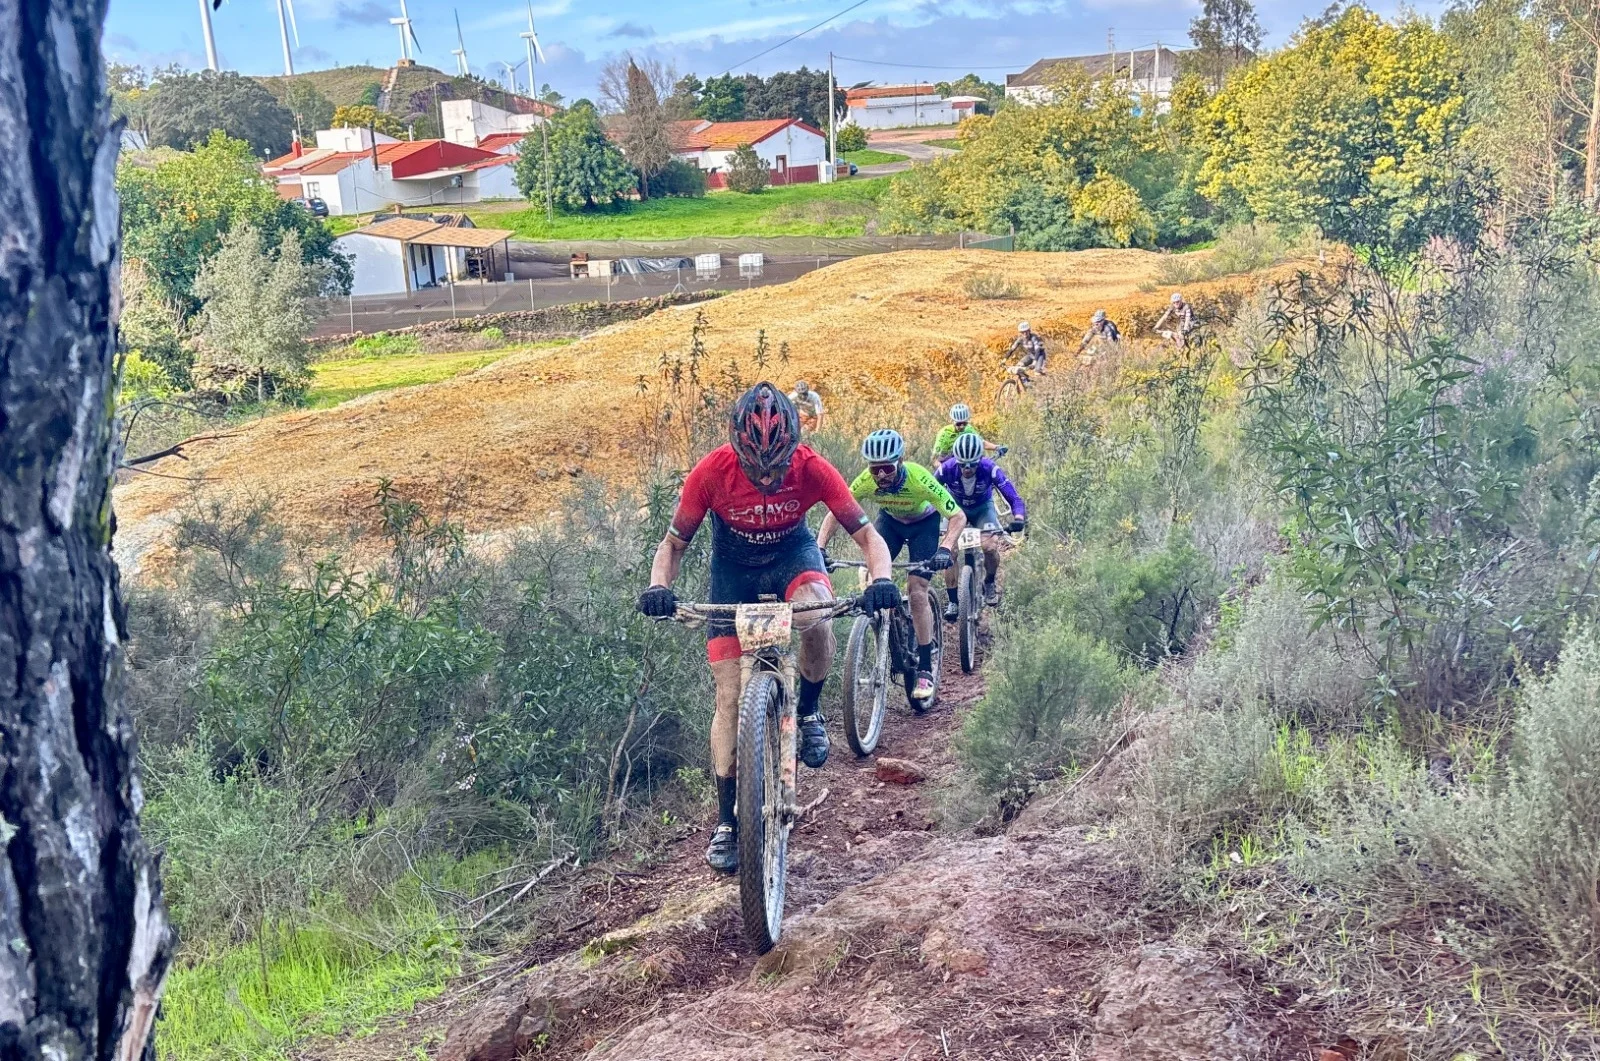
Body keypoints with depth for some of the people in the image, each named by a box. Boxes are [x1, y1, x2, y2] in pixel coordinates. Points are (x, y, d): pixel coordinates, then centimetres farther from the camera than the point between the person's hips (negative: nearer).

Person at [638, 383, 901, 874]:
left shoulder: (812, 468, -28)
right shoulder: (712, 471, -28)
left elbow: (867, 534, -22)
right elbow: (674, 543, -17)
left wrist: (882, 579, -43)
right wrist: (659, 587, -38)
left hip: (792, 554, 0)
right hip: (733, 567, 0)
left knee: (816, 617, -37)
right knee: (730, 697, -6)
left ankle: (808, 713, -9)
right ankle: (726, 821, 4)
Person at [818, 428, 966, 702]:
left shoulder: (919, 479, -38)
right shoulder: (866, 481, -30)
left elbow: (958, 517, -34)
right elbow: (835, 513, -19)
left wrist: (945, 548, -50)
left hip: (924, 523, -3)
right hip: (890, 519, 3)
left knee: (917, 592, -15)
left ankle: (925, 669, -7)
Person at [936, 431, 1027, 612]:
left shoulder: (989, 469, -32)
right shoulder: (947, 469, -31)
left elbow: (1014, 497, -32)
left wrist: (1019, 519, -51)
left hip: (983, 507, 0)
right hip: (956, 507, 1)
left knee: (990, 546, -22)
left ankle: (989, 583, 10)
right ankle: (953, 602, -6)